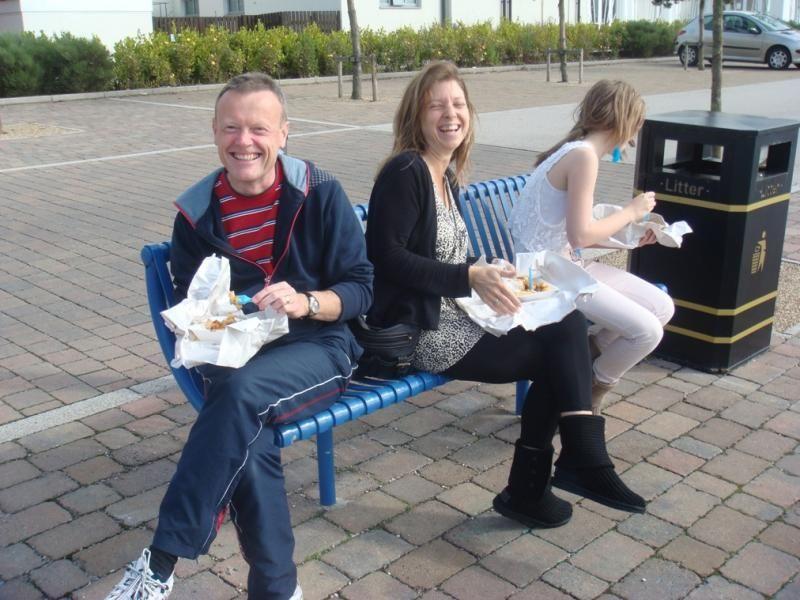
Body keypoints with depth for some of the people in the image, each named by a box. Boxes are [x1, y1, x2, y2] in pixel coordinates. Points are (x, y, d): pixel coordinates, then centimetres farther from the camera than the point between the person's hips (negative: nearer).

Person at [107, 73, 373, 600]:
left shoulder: (320, 194, -4)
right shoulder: (197, 212, 4)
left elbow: (361, 288, -4)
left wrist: (305, 302, -24)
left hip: (317, 348, -2)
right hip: (232, 354, 2)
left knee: (243, 390, -35)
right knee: (248, 436, -32)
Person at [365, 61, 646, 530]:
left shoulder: (446, 175, 15)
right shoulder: (405, 172, -12)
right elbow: (385, 256, -20)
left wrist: (488, 274, 4)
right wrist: (469, 277, -26)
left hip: (452, 313, 8)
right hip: (417, 329, -8)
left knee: (568, 324, -8)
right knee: (558, 356, -9)